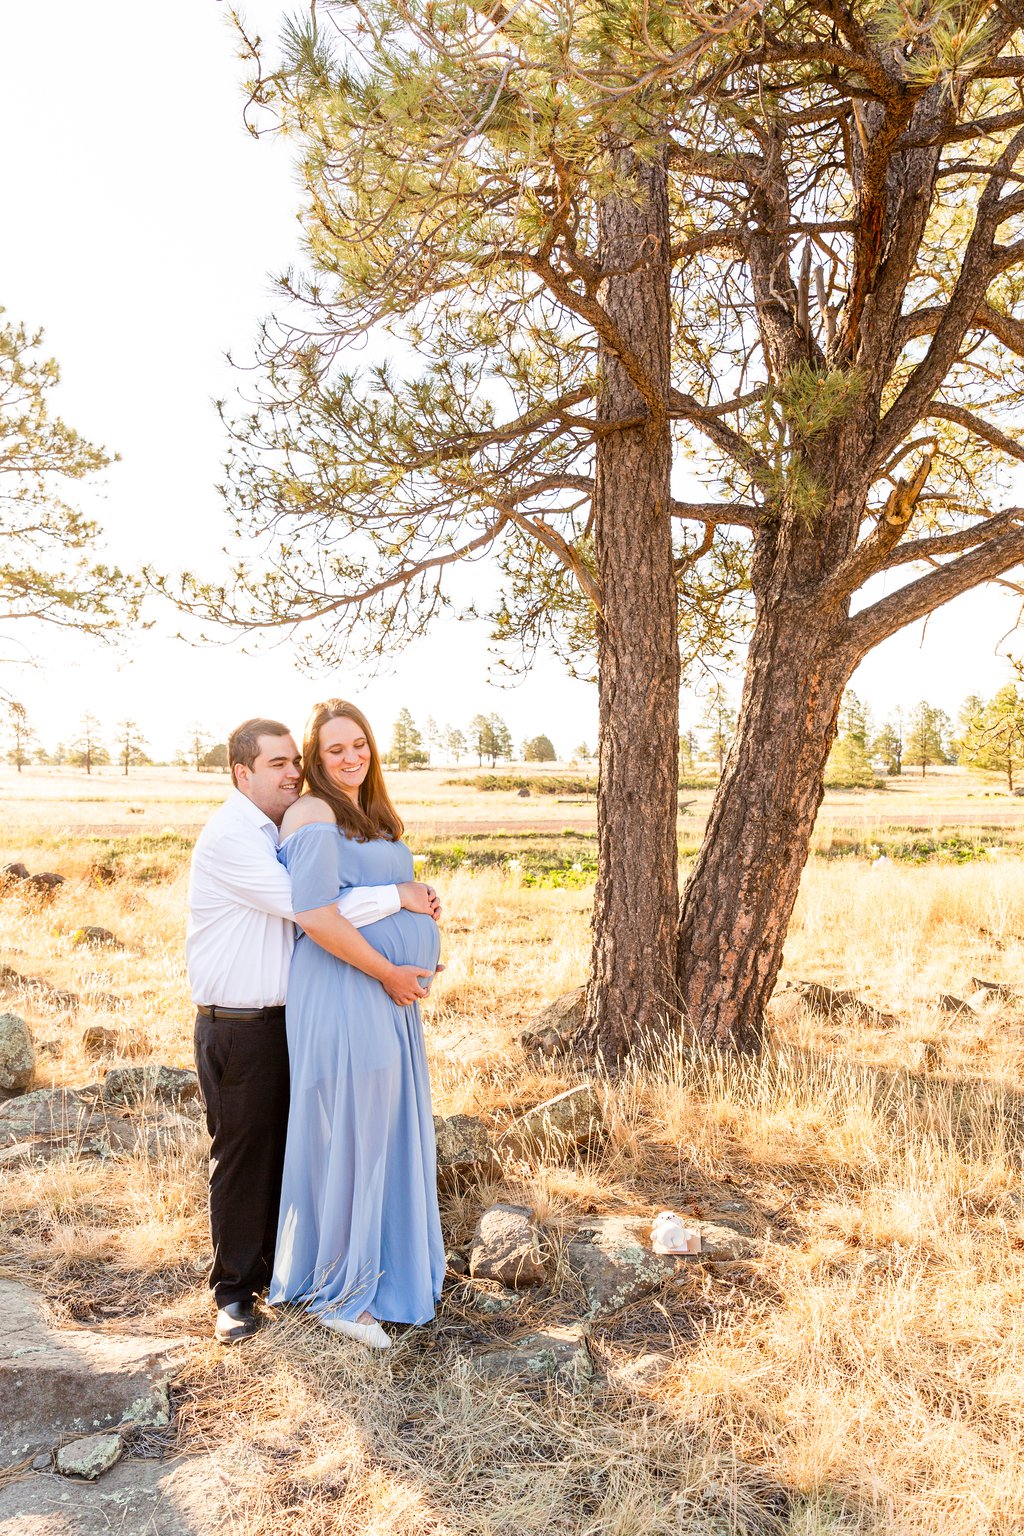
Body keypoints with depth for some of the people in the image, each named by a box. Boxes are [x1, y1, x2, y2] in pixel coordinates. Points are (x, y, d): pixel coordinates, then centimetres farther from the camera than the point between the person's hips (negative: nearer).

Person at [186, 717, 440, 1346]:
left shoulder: (282, 834, 11)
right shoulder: (229, 836, -16)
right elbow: (304, 906, -25)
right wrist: (398, 895, -19)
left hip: (287, 1018, 7)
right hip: (237, 1027, -7)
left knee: (288, 1147, 16)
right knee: (243, 1153, 5)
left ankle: (281, 1264, 33)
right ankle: (236, 1289, 22)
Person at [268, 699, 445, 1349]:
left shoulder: (372, 815, 16)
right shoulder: (314, 815, -13)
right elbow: (315, 915, -23)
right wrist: (387, 972, -16)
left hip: (390, 997, 9)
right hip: (343, 995, -9)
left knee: (389, 1134, 18)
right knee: (349, 1136, 2)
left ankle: (383, 1263, 36)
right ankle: (336, 1292, 20)